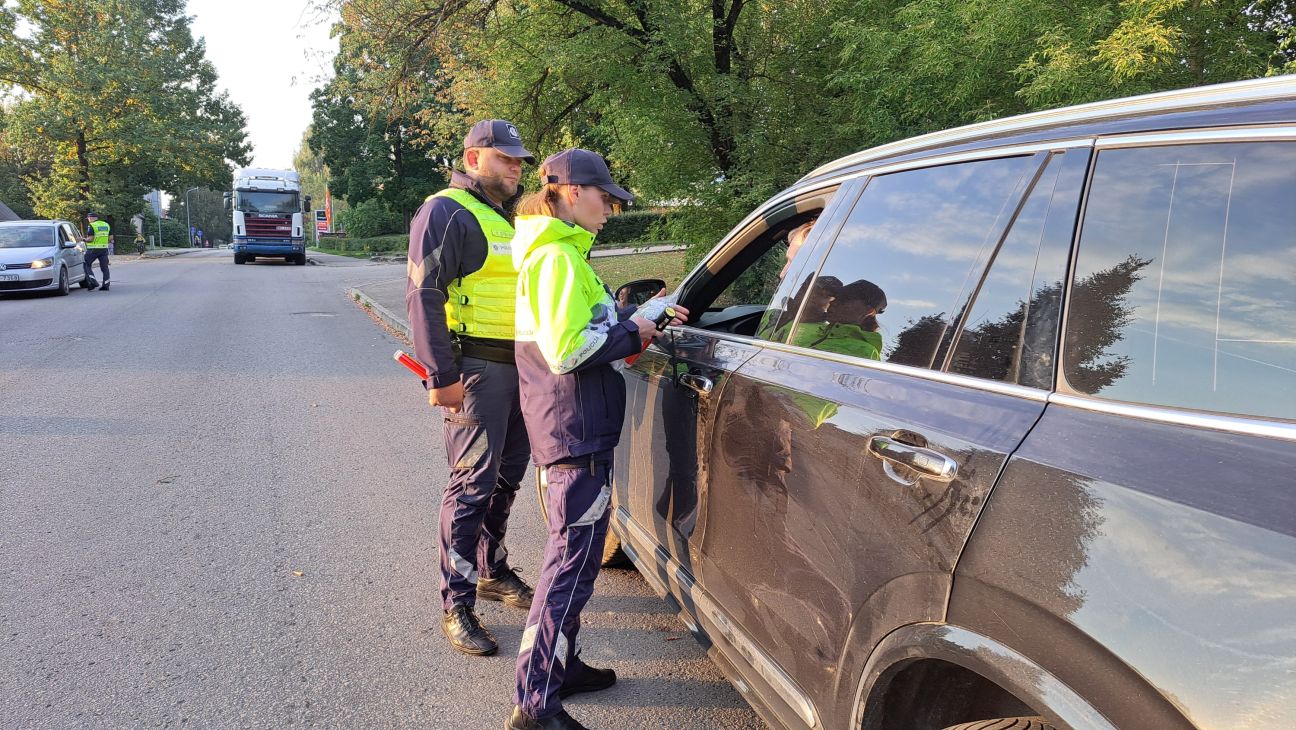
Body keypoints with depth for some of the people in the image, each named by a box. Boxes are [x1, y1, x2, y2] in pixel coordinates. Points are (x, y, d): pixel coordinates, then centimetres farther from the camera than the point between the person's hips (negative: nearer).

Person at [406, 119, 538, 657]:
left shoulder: (509, 217, 21)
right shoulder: (447, 213, -8)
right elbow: (424, 295, -16)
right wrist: (441, 376, -21)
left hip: (517, 366, 9)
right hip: (475, 369, -9)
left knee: (506, 476, 17)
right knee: (473, 482, -7)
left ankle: (492, 571, 34)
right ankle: (456, 605, 1)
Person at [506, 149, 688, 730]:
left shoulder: (561, 252, 17)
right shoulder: (556, 256, -16)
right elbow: (567, 351, -24)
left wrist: (637, 319, 11)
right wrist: (632, 333, -12)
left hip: (574, 428, 11)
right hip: (576, 431, -11)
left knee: (574, 551, 20)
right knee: (573, 558, -6)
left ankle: (562, 666, 33)